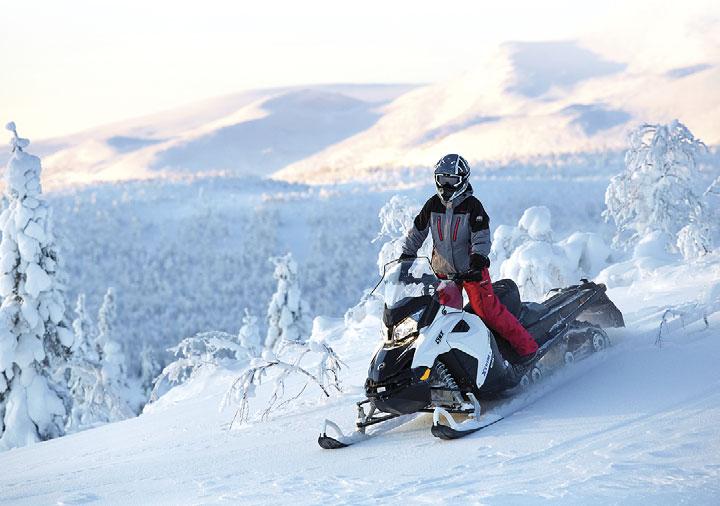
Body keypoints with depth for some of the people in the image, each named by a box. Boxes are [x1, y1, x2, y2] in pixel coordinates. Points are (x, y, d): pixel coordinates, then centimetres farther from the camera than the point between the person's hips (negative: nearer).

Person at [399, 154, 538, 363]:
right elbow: (417, 231, 16)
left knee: (487, 309, -16)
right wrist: (406, 255, 12)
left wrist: (478, 256, -31)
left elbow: (482, 235, -14)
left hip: (471, 269, -5)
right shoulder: (433, 205, 5)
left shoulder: (472, 206, -8)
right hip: (443, 271, 5)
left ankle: (525, 345, -10)